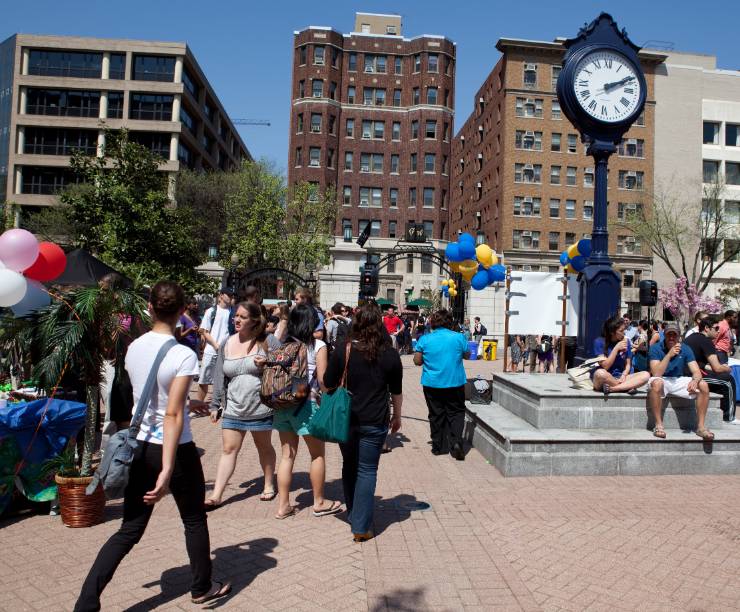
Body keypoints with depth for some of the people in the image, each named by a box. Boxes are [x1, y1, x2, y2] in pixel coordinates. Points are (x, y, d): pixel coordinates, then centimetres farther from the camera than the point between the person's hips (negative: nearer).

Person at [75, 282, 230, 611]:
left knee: (130, 530, 16)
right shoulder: (183, 355, -20)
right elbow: (172, 415, -26)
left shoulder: (134, 347, 0)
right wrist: (167, 470, -26)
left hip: (140, 447, 5)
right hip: (175, 449, -5)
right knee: (194, 520, 19)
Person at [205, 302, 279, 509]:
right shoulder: (227, 344, 5)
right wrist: (216, 405, 10)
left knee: (264, 447, 14)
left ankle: (269, 485, 33)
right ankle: (216, 495, 11)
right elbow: (220, 378, 9)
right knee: (228, 449, 6)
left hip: (261, 407, -3)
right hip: (233, 408, 3)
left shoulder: (267, 341, -9)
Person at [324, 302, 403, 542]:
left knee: (350, 467, 20)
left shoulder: (342, 352, -8)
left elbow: (329, 385, -1)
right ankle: (361, 527, 6)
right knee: (367, 471, 6)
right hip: (375, 422, -1)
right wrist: (397, 416, 16)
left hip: (346, 419, 2)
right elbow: (396, 392, 1)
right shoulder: (390, 355, -8)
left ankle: (352, 515, 34)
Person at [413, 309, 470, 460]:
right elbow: (467, 355, 8)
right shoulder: (459, 337, -7)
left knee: (436, 414, 13)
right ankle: (456, 441, -6)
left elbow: (417, 361, -2)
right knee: (456, 413, 11)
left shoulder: (425, 339, -7)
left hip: (432, 384, 1)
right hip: (455, 383, -1)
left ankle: (438, 446, 19)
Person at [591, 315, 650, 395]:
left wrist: (623, 376, -14)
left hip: (619, 378, 5)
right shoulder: (599, 342, -8)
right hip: (604, 380, -5)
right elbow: (605, 366, -13)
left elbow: (628, 364, 7)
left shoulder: (626, 341, 5)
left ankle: (611, 388, -28)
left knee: (646, 375, -20)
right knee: (600, 373, -40)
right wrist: (616, 348, -17)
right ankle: (627, 386, -17)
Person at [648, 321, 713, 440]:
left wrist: (695, 380, -33)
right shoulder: (656, 348, -13)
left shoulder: (685, 349, -1)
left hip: (678, 381, 5)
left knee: (703, 386, -18)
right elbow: (656, 374, -25)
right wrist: (669, 355, -33)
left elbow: (696, 371, -8)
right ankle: (658, 425, -28)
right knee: (656, 383, -39)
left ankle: (700, 426, -10)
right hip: (662, 381, -4)